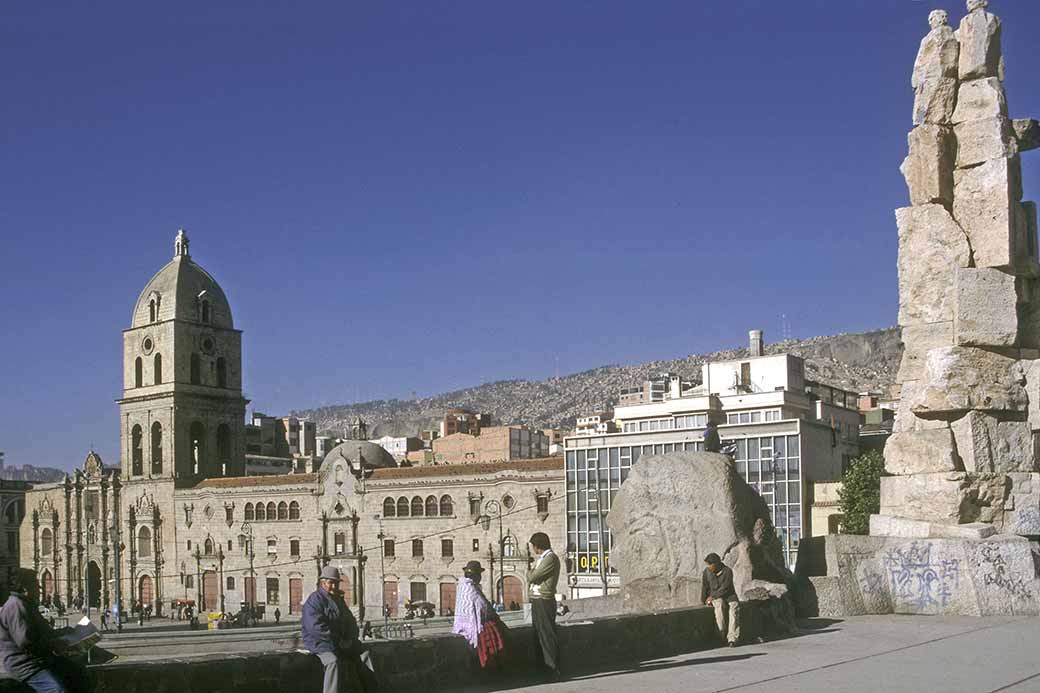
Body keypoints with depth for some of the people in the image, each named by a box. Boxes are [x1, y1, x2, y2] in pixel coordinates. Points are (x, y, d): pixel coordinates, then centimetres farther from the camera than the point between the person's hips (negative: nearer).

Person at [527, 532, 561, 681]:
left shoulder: (550, 558, -14)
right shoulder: (541, 558, 17)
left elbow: (532, 577, -15)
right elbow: (531, 578, 18)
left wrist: (529, 572, 3)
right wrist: (531, 574, 0)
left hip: (544, 601, -10)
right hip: (536, 600, 10)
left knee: (547, 636, -8)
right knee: (539, 635, 14)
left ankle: (554, 670, -6)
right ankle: (541, 666, 22)